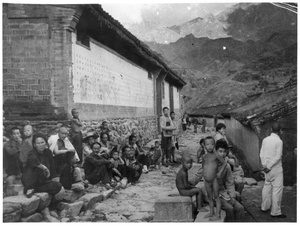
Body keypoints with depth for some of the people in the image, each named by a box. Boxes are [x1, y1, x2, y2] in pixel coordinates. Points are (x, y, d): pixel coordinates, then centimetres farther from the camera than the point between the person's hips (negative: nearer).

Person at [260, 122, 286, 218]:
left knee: (267, 187, 17)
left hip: (267, 168, 7)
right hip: (276, 168, -6)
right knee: (277, 189, 1)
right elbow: (278, 157, -16)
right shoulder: (279, 141, -13)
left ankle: (265, 207, 28)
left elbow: (261, 154, 4)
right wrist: (269, 167, -11)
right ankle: (275, 212, 5)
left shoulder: (265, 140, 4)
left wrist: (264, 165, 2)